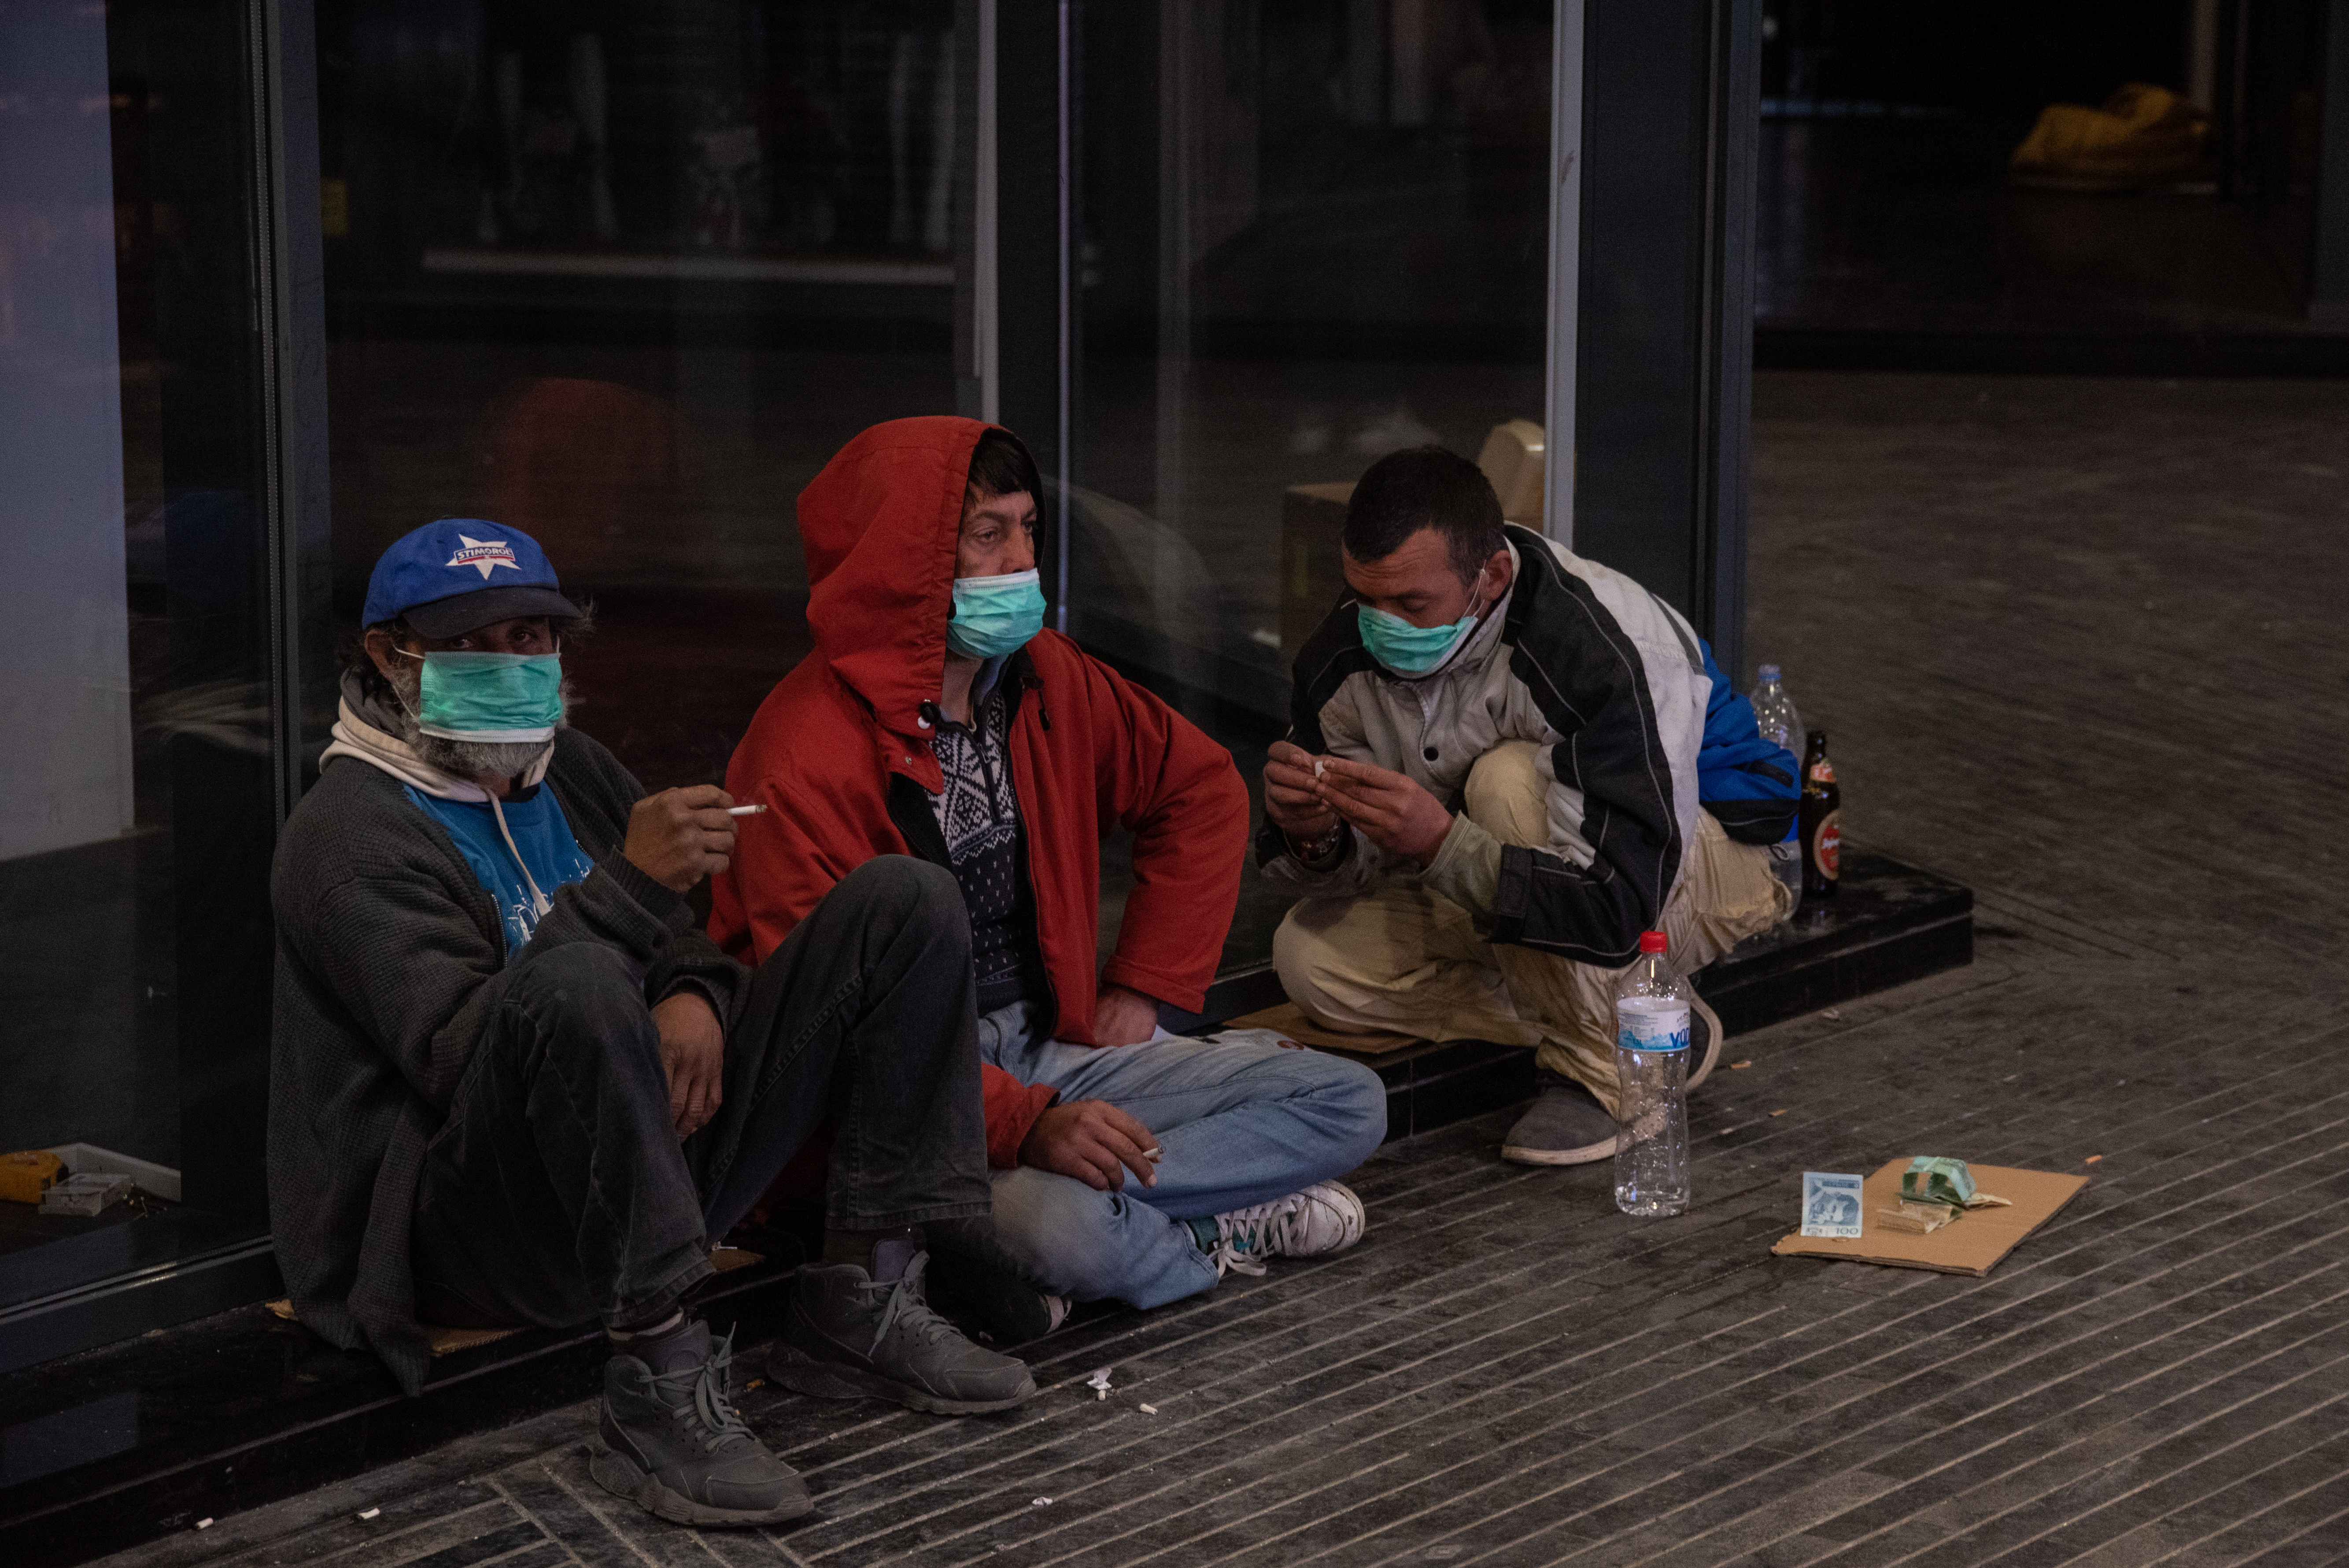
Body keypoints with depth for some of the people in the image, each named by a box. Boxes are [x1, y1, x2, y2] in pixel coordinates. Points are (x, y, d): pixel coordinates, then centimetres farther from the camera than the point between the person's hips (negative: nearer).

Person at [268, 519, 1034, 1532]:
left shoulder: (568, 772, 17)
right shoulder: (351, 837, -8)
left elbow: (689, 937, 23)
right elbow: (462, 1057, -22)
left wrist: (694, 996, -4)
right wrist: (633, 886, -31)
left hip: (649, 1174, 8)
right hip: (469, 1237, -8)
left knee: (905, 901, 2)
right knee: (577, 980, -40)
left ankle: (857, 1306, -5)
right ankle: (659, 1396, -32)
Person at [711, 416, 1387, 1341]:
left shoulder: (1045, 680, 4)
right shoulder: (809, 761, -19)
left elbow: (1201, 788, 20)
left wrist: (1145, 985, 9)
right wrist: (1025, 1125, -32)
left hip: (1054, 1049, 8)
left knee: (1349, 1104, -4)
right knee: (1063, 1226, -39)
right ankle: (1219, 1234, -5)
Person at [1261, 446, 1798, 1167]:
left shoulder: (1611, 653, -35)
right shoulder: (1348, 654, -16)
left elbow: (1619, 909, -39)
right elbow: (1352, 859, -6)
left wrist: (1440, 844, -50)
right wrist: (1311, 833, -31)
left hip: (1703, 861, -7)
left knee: (1509, 780, -35)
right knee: (1310, 955, -13)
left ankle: (1601, 1065, -18)